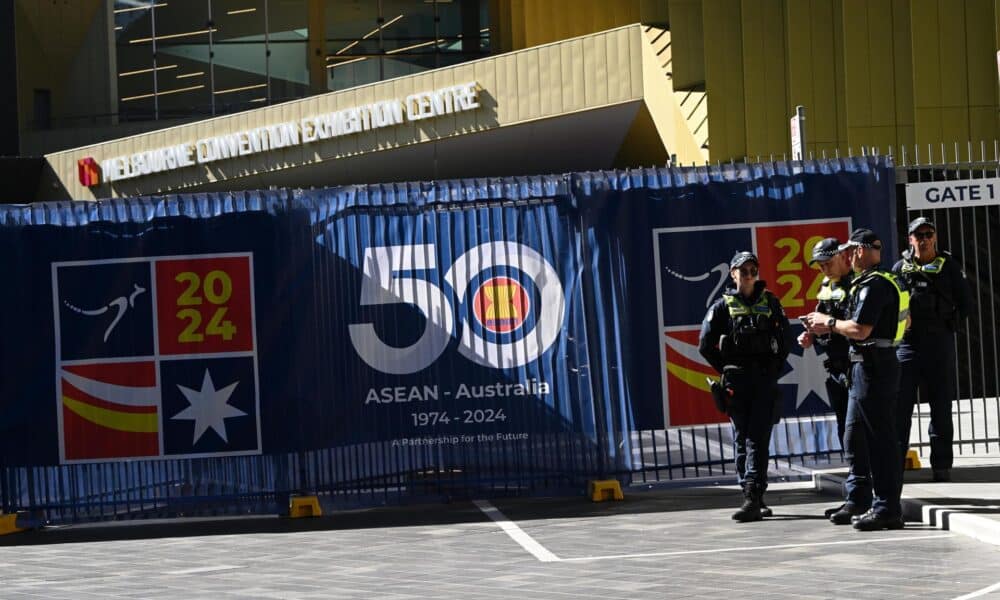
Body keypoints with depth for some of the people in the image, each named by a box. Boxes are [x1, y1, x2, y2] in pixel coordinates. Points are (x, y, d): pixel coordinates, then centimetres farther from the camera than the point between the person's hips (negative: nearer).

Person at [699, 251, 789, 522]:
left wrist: (776, 368, 5)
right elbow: (705, 345, 4)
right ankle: (755, 499, 7)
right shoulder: (723, 306, 5)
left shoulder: (770, 302, 9)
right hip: (737, 382, 0)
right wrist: (727, 370, 1)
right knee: (742, 440, 1)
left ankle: (753, 498, -17)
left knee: (758, 438, -9)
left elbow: (785, 337, 15)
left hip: (765, 380, 0)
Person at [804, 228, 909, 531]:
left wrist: (828, 321, -6)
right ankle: (858, 500, 24)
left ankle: (887, 508, -4)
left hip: (872, 366, -11)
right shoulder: (887, 281, 15)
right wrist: (827, 328, 17)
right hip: (864, 367, 11)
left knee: (880, 438, -7)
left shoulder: (873, 285, -17)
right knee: (854, 437, 17)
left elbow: (860, 330, -24)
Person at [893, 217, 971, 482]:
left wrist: (948, 325, 1)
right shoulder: (900, 268, 7)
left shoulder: (949, 266, 5)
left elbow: (965, 303, 8)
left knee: (941, 406, 4)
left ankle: (942, 466, 9)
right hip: (907, 343, 0)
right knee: (900, 405, -3)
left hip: (940, 343, 0)